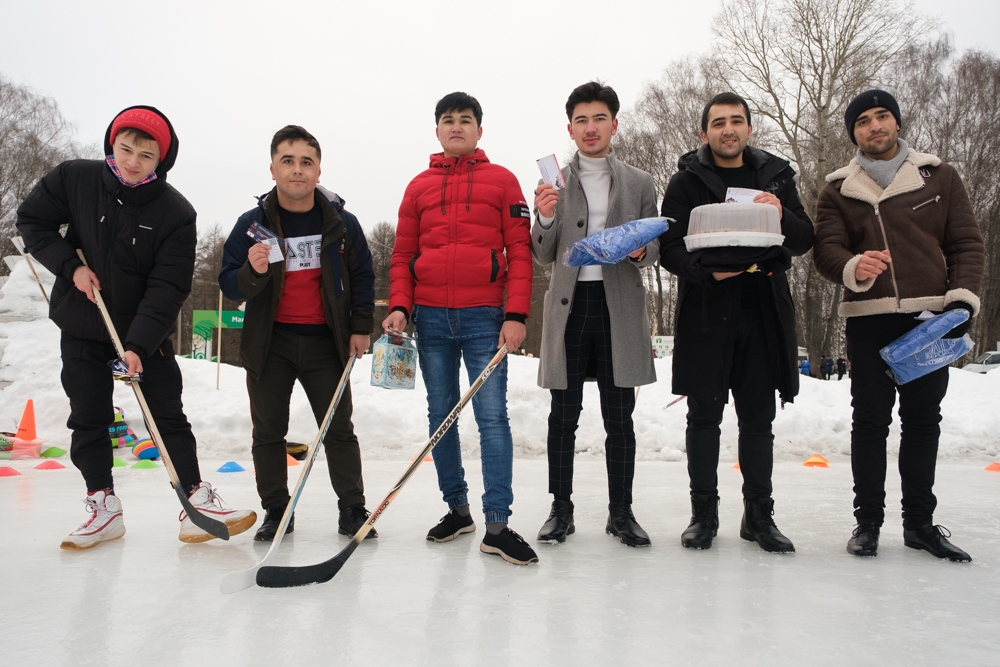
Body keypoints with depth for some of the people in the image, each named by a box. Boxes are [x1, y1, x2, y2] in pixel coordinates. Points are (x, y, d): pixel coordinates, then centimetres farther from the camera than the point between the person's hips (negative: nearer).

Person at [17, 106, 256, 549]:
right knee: (89, 418, 7)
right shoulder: (74, 179, -8)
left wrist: (139, 343, -26)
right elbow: (31, 220, 4)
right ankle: (103, 506, 18)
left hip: (146, 329, -2)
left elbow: (168, 287, -18)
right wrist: (69, 266, -12)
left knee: (168, 416, -2)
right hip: (81, 326, 3)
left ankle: (197, 501, 3)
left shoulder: (176, 213, -16)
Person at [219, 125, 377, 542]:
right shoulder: (252, 223, -5)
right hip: (269, 343, 1)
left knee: (339, 428, 5)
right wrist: (252, 272, -26)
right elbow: (229, 286, -5)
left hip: (325, 341, 0)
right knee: (268, 430, 8)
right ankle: (276, 511, 23)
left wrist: (360, 327, 3)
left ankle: (353, 509, 15)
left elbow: (363, 276, 9)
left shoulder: (342, 223, -2)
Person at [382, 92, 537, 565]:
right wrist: (399, 306, -3)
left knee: (492, 417, -7)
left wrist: (516, 315, -10)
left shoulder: (502, 181, 5)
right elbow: (403, 255, 12)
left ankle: (497, 526, -4)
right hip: (431, 317, 4)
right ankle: (457, 508, 23)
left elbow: (520, 251, 0)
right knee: (441, 416, 9)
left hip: (484, 317, -3)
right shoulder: (419, 187, 13)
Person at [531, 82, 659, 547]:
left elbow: (654, 250, 10)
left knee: (619, 417, 4)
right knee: (563, 416, 4)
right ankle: (561, 510, 15)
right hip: (568, 305, 0)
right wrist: (546, 219, -14)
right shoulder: (554, 183, 10)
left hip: (619, 307, 0)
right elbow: (543, 257, 5)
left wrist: (641, 251, -13)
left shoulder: (639, 184, 11)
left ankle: (621, 512, 15)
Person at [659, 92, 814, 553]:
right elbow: (670, 250, -4)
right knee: (704, 417, 3)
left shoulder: (775, 177, 14)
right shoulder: (686, 182, 4)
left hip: (763, 313, 3)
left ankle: (759, 514, 19)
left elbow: (805, 241, 9)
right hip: (705, 313, -2)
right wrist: (707, 270, -23)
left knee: (758, 419, 8)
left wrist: (783, 216, -12)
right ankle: (703, 513, 15)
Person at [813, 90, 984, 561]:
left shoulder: (938, 176, 10)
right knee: (871, 420, 2)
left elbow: (967, 243, 8)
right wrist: (853, 267, -26)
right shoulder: (839, 189, 7)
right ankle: (868, 521, 11)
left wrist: (963, 298, -7)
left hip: (930, 318, 1)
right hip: (868, 319, -1)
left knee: (923, 420, 7)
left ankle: (920, 521, 19)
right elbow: (825, 250, -4)